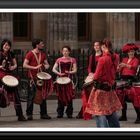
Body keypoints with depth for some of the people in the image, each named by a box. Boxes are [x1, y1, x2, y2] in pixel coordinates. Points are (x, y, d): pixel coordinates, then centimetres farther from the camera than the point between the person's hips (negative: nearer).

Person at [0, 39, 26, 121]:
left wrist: (13, 67, -4)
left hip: (10, 74, 4)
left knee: (15, 93, -1)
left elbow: (15, 64, 17)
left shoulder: (11, 54, 11)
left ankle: (20, 115, 2)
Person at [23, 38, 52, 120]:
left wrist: (46, 66, -9)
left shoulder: (43, 54, 12)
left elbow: (47, 64, 15)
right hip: (33, 78, -6)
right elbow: (24, 65, -12)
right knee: (31, 96, -4)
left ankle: (43, 114, 15)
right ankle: (29, 114, 1)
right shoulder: (30, 54, -6)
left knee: (43, 96, 8)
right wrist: (35, 67, -21)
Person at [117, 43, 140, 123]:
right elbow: (121, 70, 15)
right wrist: (119, 68, -8)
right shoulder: (125, 59, 17)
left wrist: (126, 65, -35)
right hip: (123, 79, 6)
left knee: (133, 98, -13)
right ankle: (124, 116, 14)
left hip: (131, 80, -6)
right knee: (122, 97, 5)